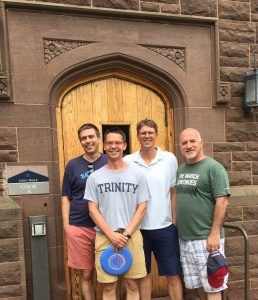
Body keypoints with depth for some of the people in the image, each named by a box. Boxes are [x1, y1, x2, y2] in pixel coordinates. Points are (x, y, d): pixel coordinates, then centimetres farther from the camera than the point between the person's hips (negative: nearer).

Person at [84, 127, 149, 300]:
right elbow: (93, 209, 0)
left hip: (132, 236, 0)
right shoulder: (95, 177, 2)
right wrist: (111, 234, -9)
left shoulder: (137, 175, 2)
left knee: (132, 285, 10)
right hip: (105, 237, 0)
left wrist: (126, 233, -9)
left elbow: (142, 207, 1)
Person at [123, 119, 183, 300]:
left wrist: (175, 221, -1)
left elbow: (174, 192, 1)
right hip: (138, 227, 1)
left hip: (164, 227, 0)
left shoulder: (169, 159, -3)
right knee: (143, 275, 17)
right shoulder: (127, 161, -3)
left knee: (173, 275, 10)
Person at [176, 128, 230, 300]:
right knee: (195, 285, 17)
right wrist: (176, 230, 13)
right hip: (184, 238, 7)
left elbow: (222, 202, -15)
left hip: (206, 238, -6)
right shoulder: (180, 170, 11)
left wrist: (214, 234, -19)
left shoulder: (214, 168, -10)